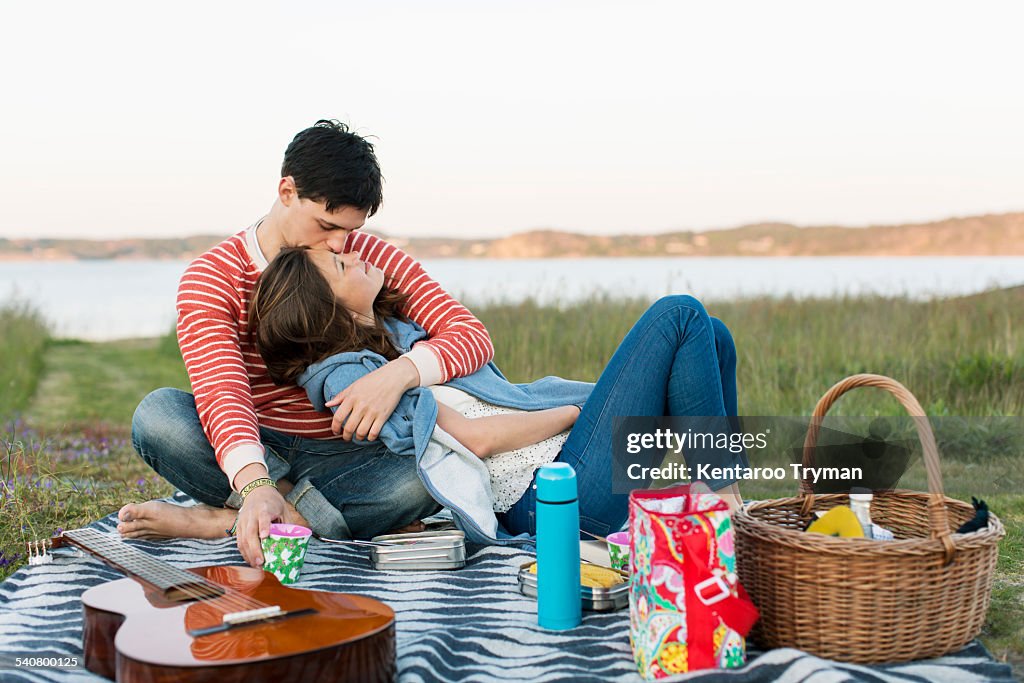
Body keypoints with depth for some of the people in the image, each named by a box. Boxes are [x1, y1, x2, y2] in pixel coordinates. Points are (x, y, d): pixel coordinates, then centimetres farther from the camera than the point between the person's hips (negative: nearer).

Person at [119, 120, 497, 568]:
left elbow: (472, 336, -10)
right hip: (254, 454, -1)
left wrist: (399, 373, -32)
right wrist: (255, 484, -45)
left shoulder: (373, 259, -1)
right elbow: (222, 393, -25)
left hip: (341, 458, 1)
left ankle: (219, 521, -27)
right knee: (157, 415, -30)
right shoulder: (213, 277, -8)